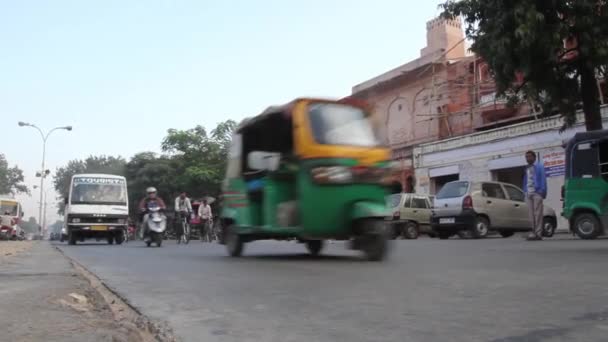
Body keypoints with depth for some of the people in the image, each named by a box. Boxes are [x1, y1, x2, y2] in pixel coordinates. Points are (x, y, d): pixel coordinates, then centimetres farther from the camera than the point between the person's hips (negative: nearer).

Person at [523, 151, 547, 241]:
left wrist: (542, 191, -12)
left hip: (537, 193, -6)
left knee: (538, 213, -7)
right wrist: (525, 191, 10)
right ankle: (534, 232, 9)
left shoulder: (539, 167, 4)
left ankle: (538, 233, -8)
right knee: (531, 214, 6)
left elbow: (543, 179, -3)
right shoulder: (527, 169, 21)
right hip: (528, 193, 6)